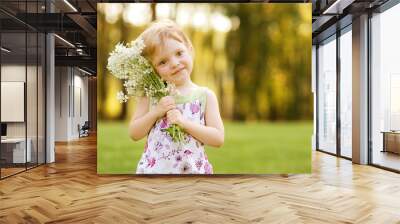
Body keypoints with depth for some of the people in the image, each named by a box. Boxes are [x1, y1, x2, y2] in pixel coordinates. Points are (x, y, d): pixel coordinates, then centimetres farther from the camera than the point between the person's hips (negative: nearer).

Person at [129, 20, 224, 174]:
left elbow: (218, 139, -9)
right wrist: (155, 112, -15)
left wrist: (184, 123, -18)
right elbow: (134, 134, -1)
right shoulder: (151, 94, -2)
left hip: (192, 169, 0)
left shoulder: (205, 96, -5)